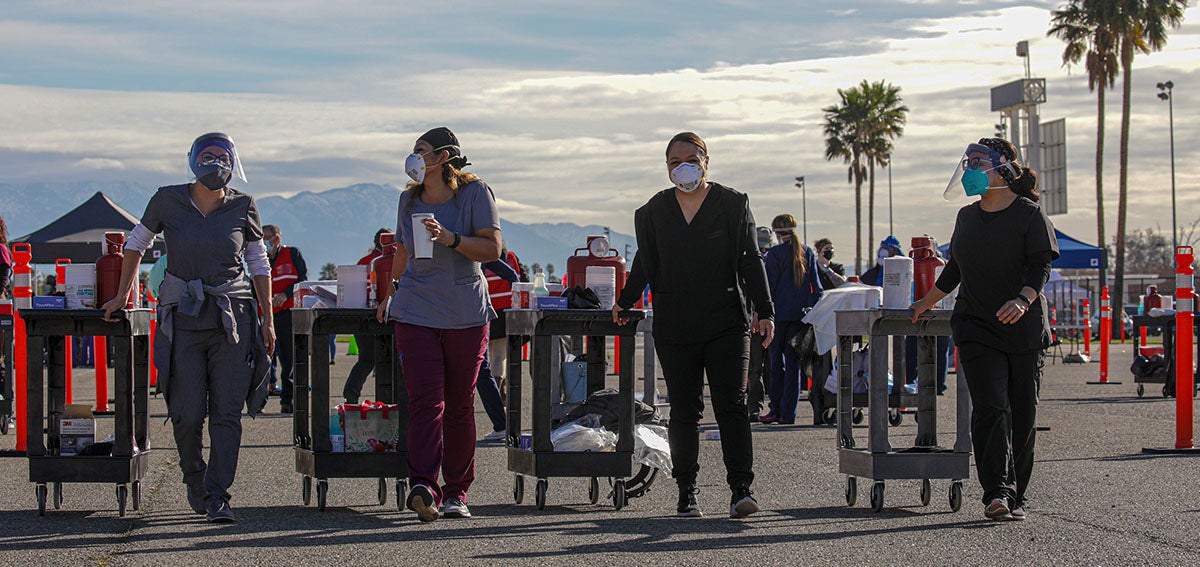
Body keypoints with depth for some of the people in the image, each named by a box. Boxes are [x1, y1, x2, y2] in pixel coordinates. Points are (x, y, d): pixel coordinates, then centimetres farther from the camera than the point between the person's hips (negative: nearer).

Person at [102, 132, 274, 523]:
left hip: (233, 316, 0)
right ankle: (194, 478, 22)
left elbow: (259, 264, 11)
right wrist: (122, 296, 14)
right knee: (187, 413, -4)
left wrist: (267, 321, 8)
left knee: (227, 412, -6)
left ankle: (218, 496, -1)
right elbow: (137, 242, 16)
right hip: (182, 317, 0)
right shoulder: (168, 201, 1)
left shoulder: (242, 207, 2)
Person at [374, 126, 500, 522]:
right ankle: (423, 487, -26)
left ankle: (457, 491, 14)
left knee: (459, 405, 5)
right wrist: (393, 290, 29)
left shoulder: (475, 193, -1)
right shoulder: (409, 199, 13)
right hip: (416, 312, 2)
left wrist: (451, 239, -21)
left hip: (466, 314, -2)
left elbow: (493, 249, -9)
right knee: (425, 401, -13)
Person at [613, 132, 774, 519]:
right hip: (674, 326, 2)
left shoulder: (732, 204, 2)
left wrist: (764, 312, -6)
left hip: (727, 324, -2)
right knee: (684, 411, 4)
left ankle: (741, 489, -10)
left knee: (731, 406, -9)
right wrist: (624, 302, 24)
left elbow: (750, 261, 1)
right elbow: (645, 262, 22)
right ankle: (686, 492, 9)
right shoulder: (655, 211, 9)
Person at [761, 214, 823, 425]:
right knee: (794, 363, 5)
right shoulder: (808, 253, 7)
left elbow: (769, 285, -8)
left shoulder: (775, 253, -7)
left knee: (777, 362, 5)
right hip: (801, 313, 4)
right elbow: (816, 285, 9)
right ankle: (788, 413, 2)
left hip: (780, 313, -4)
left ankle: (777, 411, 4)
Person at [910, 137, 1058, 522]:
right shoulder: (967, 217, 15)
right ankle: (997, 492, -21)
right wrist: (926, 303, 28)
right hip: (976, 328, 3)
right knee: (991, 407, -12)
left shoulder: (1029, 214, -1)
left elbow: (1041, 267, -8)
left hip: (1024, 329, -3)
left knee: (1021, 412, 1)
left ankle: (1014, 496, 9)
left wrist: (1023, 299, -24)